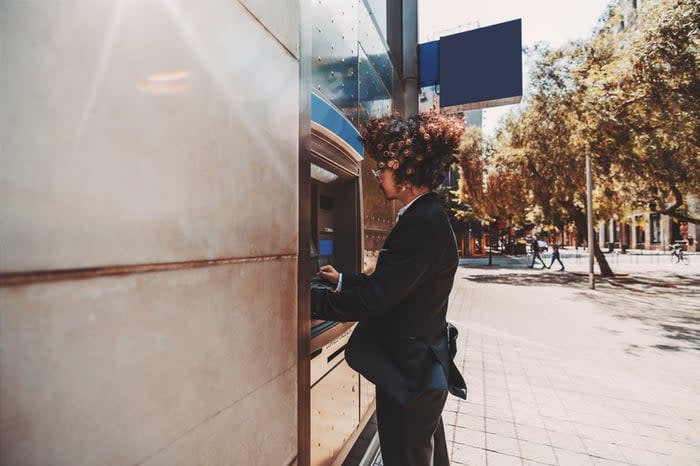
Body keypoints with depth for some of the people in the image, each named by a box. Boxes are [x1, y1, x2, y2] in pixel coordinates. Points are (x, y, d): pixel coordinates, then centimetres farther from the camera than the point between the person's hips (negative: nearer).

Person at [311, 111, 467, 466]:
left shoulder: (423, 224, -25)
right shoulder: (427, 217, 6)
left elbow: (372, 299, -27)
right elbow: (390, 285, 12)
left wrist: (307, 299, -18)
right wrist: (344, 280, 15)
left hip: (409, 372, -10)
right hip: (423, 368, 10)